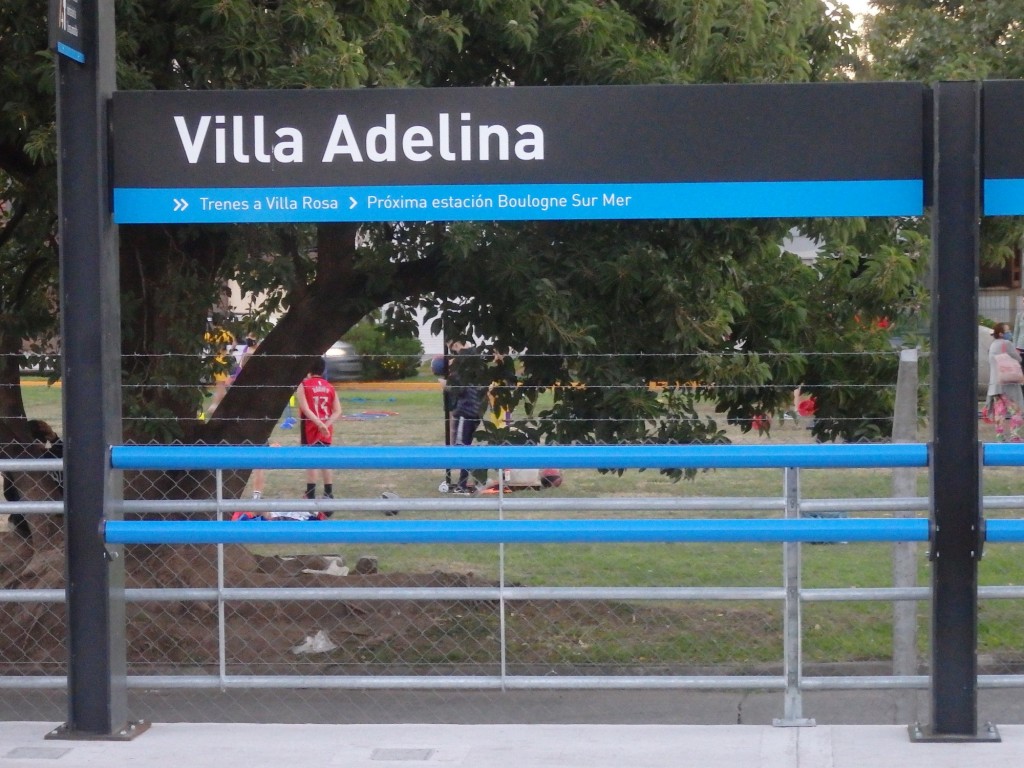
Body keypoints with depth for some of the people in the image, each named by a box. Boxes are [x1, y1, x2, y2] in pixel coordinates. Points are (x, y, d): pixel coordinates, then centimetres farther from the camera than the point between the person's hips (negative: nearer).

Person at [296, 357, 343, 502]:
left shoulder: (303, 385, -5)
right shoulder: (330, 387, 8)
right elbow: (338, 411, -1)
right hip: (326, 432, 4)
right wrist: (326, 424, -12)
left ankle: (311, 498, -6)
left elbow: (305, 409, -18)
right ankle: (329, 499, 14)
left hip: (310, 430, -4)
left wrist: (319, 424, -24)